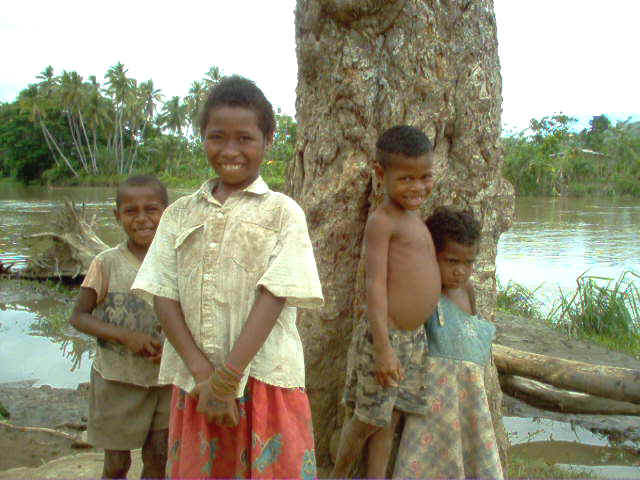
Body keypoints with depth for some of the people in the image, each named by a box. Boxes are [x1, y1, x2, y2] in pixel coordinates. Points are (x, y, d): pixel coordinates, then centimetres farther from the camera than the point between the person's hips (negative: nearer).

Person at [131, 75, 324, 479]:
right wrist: (202, 372, -11)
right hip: (195, 383, 3)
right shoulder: (181, 214, 8)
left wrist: (226, 378, -15)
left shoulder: (283, 213, -2)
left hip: (265, 379, -3)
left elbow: (273, 296, -10)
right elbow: (164, 297, 1)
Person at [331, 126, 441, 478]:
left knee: (389, 420, 16)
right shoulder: (381, 221, -15)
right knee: (367, 419, 8)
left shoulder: (413, 216, 14)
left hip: (415, 339, 8)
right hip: (386, 338, -8)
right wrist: (383, 347, -24)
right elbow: (375, 284, -20)